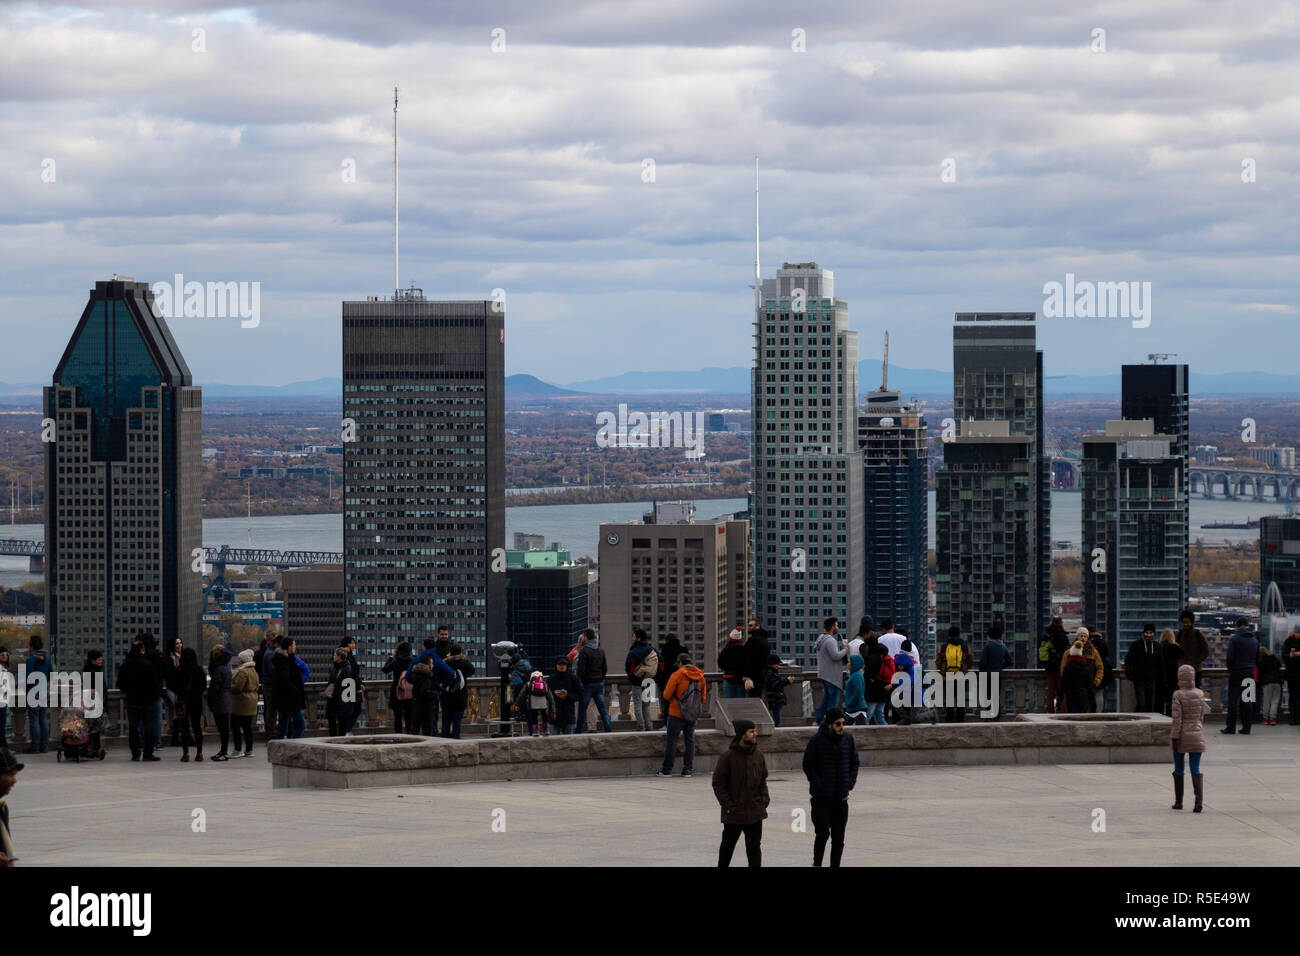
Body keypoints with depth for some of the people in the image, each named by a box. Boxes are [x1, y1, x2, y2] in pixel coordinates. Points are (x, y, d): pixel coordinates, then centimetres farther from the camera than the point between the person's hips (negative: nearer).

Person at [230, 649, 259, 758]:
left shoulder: (243, 672, -17)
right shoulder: (253, 671, 14)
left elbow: (237, 687, -20)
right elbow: (255, 686, 20)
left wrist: (228, 687, -4)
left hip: (241, 703, -9)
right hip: (252, 702, 9)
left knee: (235, 725, -4)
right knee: (247, 726, 12)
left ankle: (238, 750, -7)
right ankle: (249, 750, 14)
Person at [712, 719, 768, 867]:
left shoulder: (758, 756, 4)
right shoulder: (728, 757, -11)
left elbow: (763, 780, 15)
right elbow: (718, 783, -8)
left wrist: (764, 799, 0)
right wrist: (728, 805, -12)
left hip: (755, 812, 3)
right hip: (733, 813, -3)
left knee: (754, 846, 2)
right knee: (728, 845, 13)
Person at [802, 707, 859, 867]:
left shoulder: (848, 739, 6)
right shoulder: (817, 740, -8)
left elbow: (854, 763, 14)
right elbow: (808, 765, -7)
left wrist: (850, 784, 2)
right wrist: (818, 785, -13)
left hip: (841, 798, 4)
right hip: (821, 797, -4)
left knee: (838, 837, 6)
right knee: (823, 833, -11)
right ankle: (817, 863, 6)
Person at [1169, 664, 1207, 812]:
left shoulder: (1178, 695, -12)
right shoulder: (1200, 694, 1)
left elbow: (1177, 719, -15)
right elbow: (1201, 716, 10)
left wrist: (1174, 738, -12)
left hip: (1181, 735, -3)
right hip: (1196, 735, 3)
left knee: (1178, 769, 12)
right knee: (1196, 769, 1)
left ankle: (1178, 802, 23)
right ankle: (1199, 799, -20)